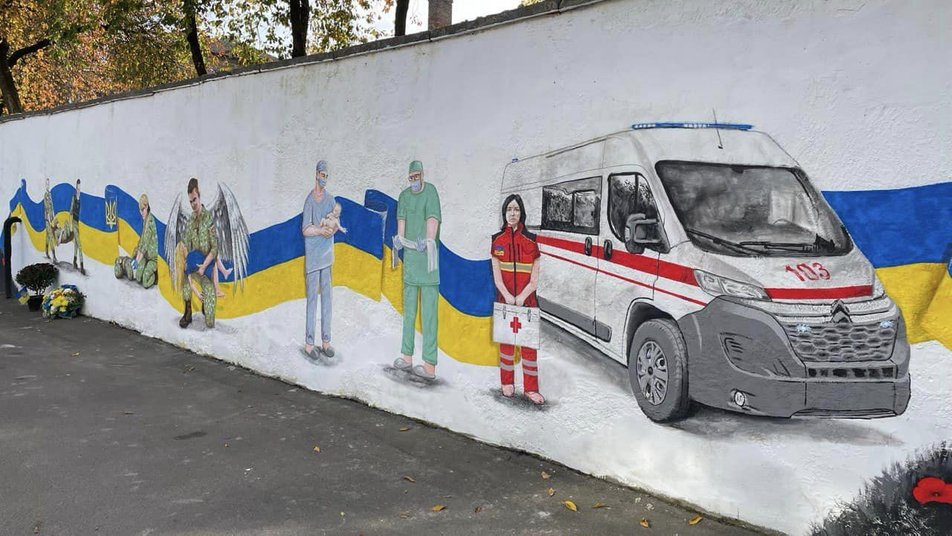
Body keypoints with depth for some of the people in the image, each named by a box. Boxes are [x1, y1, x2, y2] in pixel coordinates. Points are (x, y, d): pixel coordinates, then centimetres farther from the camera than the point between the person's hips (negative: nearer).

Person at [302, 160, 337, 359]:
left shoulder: (330, 199, 8)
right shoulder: (310, 200, -8)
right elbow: (305, 229, -12)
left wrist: (330, 227, -11)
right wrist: (322, 230, -23)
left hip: (327, 253, 5)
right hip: (312, 253, -5)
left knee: (327, 297, 8)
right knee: (312, 297, -3)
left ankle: (326, 341, 15)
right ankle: (309, 343, 2)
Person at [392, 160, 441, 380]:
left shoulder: (430, 191, -5)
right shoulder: (404, 195, 12)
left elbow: (433, 218, -17)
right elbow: (401, 218, 2)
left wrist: (428, 240, -30)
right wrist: (399, 238, -16)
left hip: (427, 254, -7)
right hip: (410, 254, 7)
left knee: (428, 310, -7)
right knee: (408, 307, 12)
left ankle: (430, 365, -6)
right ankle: (407, 356, 22)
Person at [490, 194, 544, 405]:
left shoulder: (530, 241, 0)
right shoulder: (498, 241, 3)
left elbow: (534, 280, -3)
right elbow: (497, 276, -1)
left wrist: (522, 297, -15)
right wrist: (508, 296, -15)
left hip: (527, 300, -1)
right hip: (504, 299, 1)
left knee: (529, 343, -1)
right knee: (506, 341, 8)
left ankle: (531, 389, 5)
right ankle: (507, 383, 21)